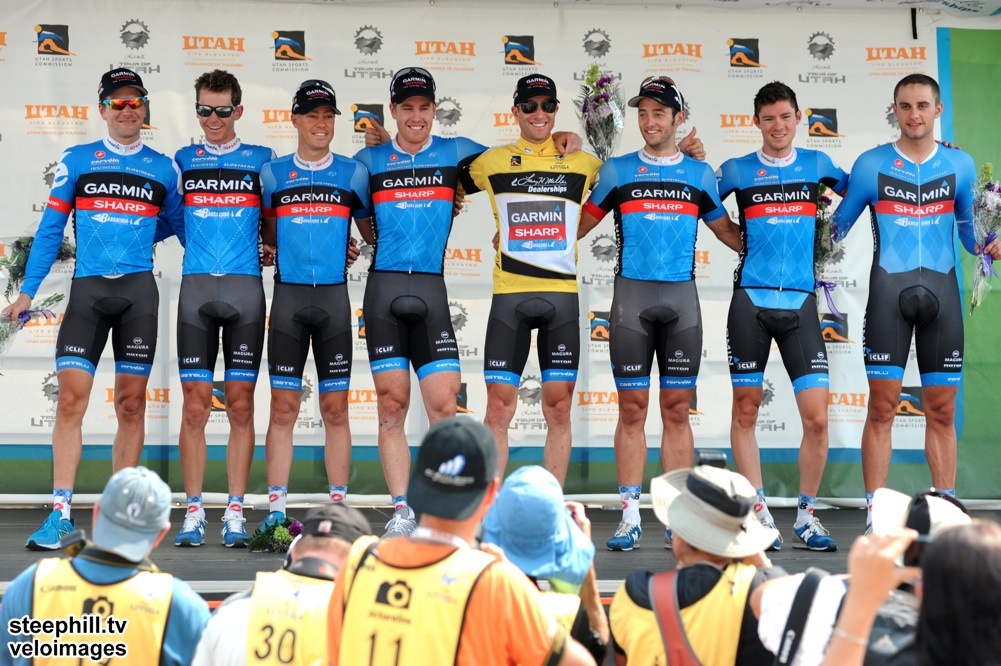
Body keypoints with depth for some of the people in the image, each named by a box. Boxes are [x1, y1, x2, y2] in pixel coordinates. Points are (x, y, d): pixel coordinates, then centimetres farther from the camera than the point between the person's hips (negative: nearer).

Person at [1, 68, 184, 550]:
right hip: (87, 289, -1)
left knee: (131, 403, 1)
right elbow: (50, 229, 8)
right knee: (71, 398, -9)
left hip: (139, 291, 1)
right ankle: (61, 514, -6)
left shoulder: (163, 168, 11)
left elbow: (180, 227, 22)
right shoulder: (76, 160, 8)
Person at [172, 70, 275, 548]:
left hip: (245, 288, -1)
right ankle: (194, 513, 5)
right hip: (195, 288, 1)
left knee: (241, 405, 0)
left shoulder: (262, 161, 10)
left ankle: (235, 513, 5)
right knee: (195, 406, -2)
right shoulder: (182, 162, 13)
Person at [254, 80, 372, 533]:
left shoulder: (353, 173, 7)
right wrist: (269, 251, 0)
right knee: (283, 408, -1)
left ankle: (338, 507, 7)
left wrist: (346, 252, 2)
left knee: (335, 409, 3)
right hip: (288, 296, 0)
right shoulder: (273, 173, 8)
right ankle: (276, 511, 1)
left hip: (334, 296, 0)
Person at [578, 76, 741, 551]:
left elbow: (728, 232, 22)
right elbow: (578, 226, 13)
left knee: (677, 409, 2)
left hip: (681, 298, 1)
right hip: (631, 297, -1)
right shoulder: (618, 171, 8)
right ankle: (630, 517, 4)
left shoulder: (699, 174, 12)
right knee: (632, 409, -1)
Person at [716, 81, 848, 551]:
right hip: (750, 300, -1)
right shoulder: (737, 171, 8)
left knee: (816, 416, -5)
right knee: (745, 410, 1)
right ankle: (759, 515, 10)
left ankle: (806, 516, 9)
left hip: (800, 301, 1)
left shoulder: (816, 164, 12)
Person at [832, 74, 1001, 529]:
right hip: (888, 291, -2)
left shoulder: (960, 165, 9)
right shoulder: (872, 165, 3)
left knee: (942, 410, 5)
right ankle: (876, 515, -1)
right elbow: (837, 227, 11)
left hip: (941, 291, 2)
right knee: (882, 406, -5)